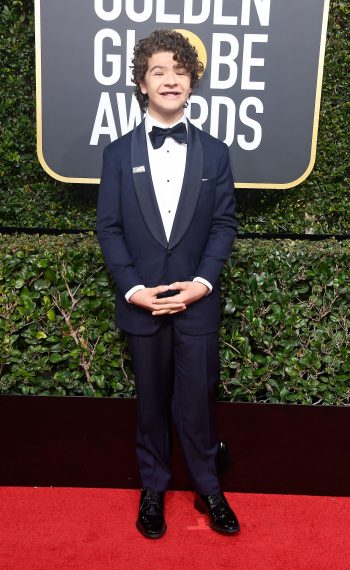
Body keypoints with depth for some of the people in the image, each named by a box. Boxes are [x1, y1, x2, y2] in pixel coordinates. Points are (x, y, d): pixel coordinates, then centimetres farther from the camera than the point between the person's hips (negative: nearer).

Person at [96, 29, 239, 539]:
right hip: (141, 301, 1)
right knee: (151, 403, 13)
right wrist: (131, 287, -11)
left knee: (197, 401, 7)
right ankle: (153, 489, 31)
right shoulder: (119, 152, 3)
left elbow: (225, 223, 2)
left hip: (197, 302, 0)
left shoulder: (214, 152, 4)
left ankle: (208, 490, 28)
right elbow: (109, 227, 0)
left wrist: (204, 280, -11)